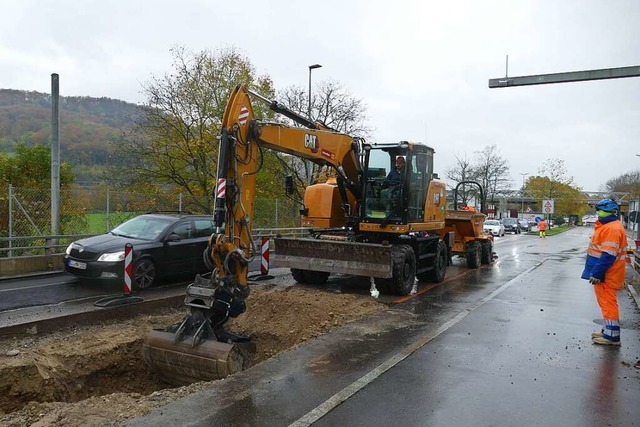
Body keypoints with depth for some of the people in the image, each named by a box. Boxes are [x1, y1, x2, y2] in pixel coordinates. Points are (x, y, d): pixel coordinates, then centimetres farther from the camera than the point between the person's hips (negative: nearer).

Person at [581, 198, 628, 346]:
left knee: (608, 303, -4)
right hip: (603, 274, 10)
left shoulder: (612, 228, -20)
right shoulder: (606, 226, 13)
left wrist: (597, 273, -25)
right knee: (606, 302, 17)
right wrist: (596, 272, 23)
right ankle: (609, 331, 27)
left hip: (607, 276, -10)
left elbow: (609, 255, -26)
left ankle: (612, 336, 4)